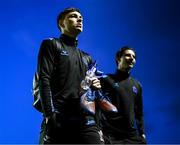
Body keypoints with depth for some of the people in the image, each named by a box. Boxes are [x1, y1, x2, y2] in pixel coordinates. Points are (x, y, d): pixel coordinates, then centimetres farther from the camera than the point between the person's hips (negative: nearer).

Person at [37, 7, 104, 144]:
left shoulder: (87, 58, 28)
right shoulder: (51, 45, 11)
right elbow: (44, 80, -4)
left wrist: (95, 86, 5)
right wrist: (50, 115, -16)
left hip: (86, 120, 5)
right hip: (59, 119, -4)